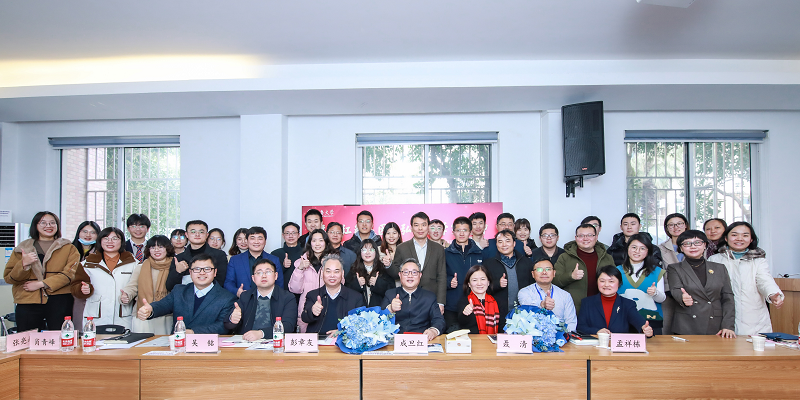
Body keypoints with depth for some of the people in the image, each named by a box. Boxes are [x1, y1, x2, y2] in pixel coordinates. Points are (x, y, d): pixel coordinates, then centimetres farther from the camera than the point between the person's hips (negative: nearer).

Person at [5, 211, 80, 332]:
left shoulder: (68, 248, 12)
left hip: (59, 301, -1)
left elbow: (69, 273, -2)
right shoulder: (22, 248, 16)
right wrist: (23, 264, -8)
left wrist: (41, 284, -9)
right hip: (27, 302, 2)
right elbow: (8, 278, 11)